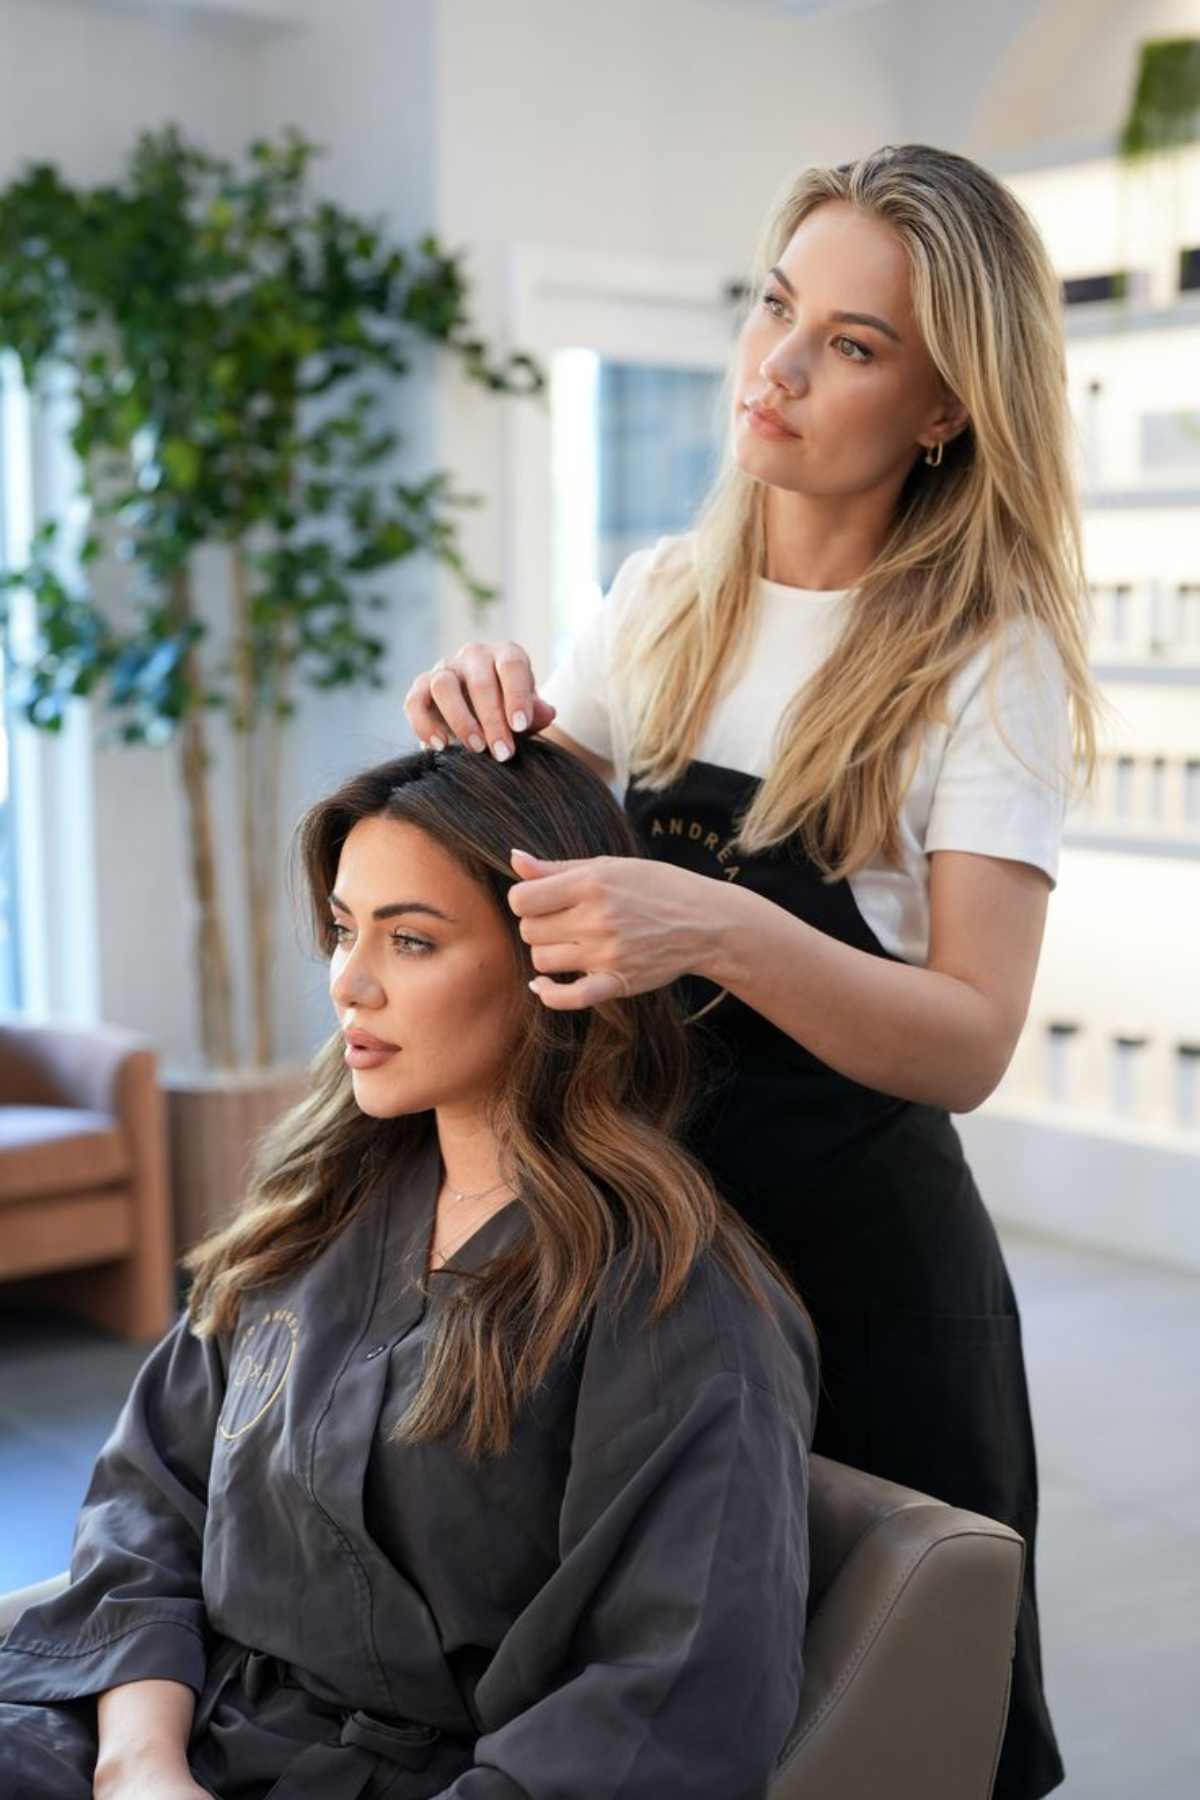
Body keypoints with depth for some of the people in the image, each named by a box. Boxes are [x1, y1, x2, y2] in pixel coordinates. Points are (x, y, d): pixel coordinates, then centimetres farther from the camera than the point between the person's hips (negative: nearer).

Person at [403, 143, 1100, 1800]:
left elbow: (970, 1045, -21)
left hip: (857, 1248, -5)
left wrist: (723, 933, -37)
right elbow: (533, 853, 10)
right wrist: (477, 742, -11)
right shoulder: (664, 598, 2)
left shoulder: (988, 653, -14)